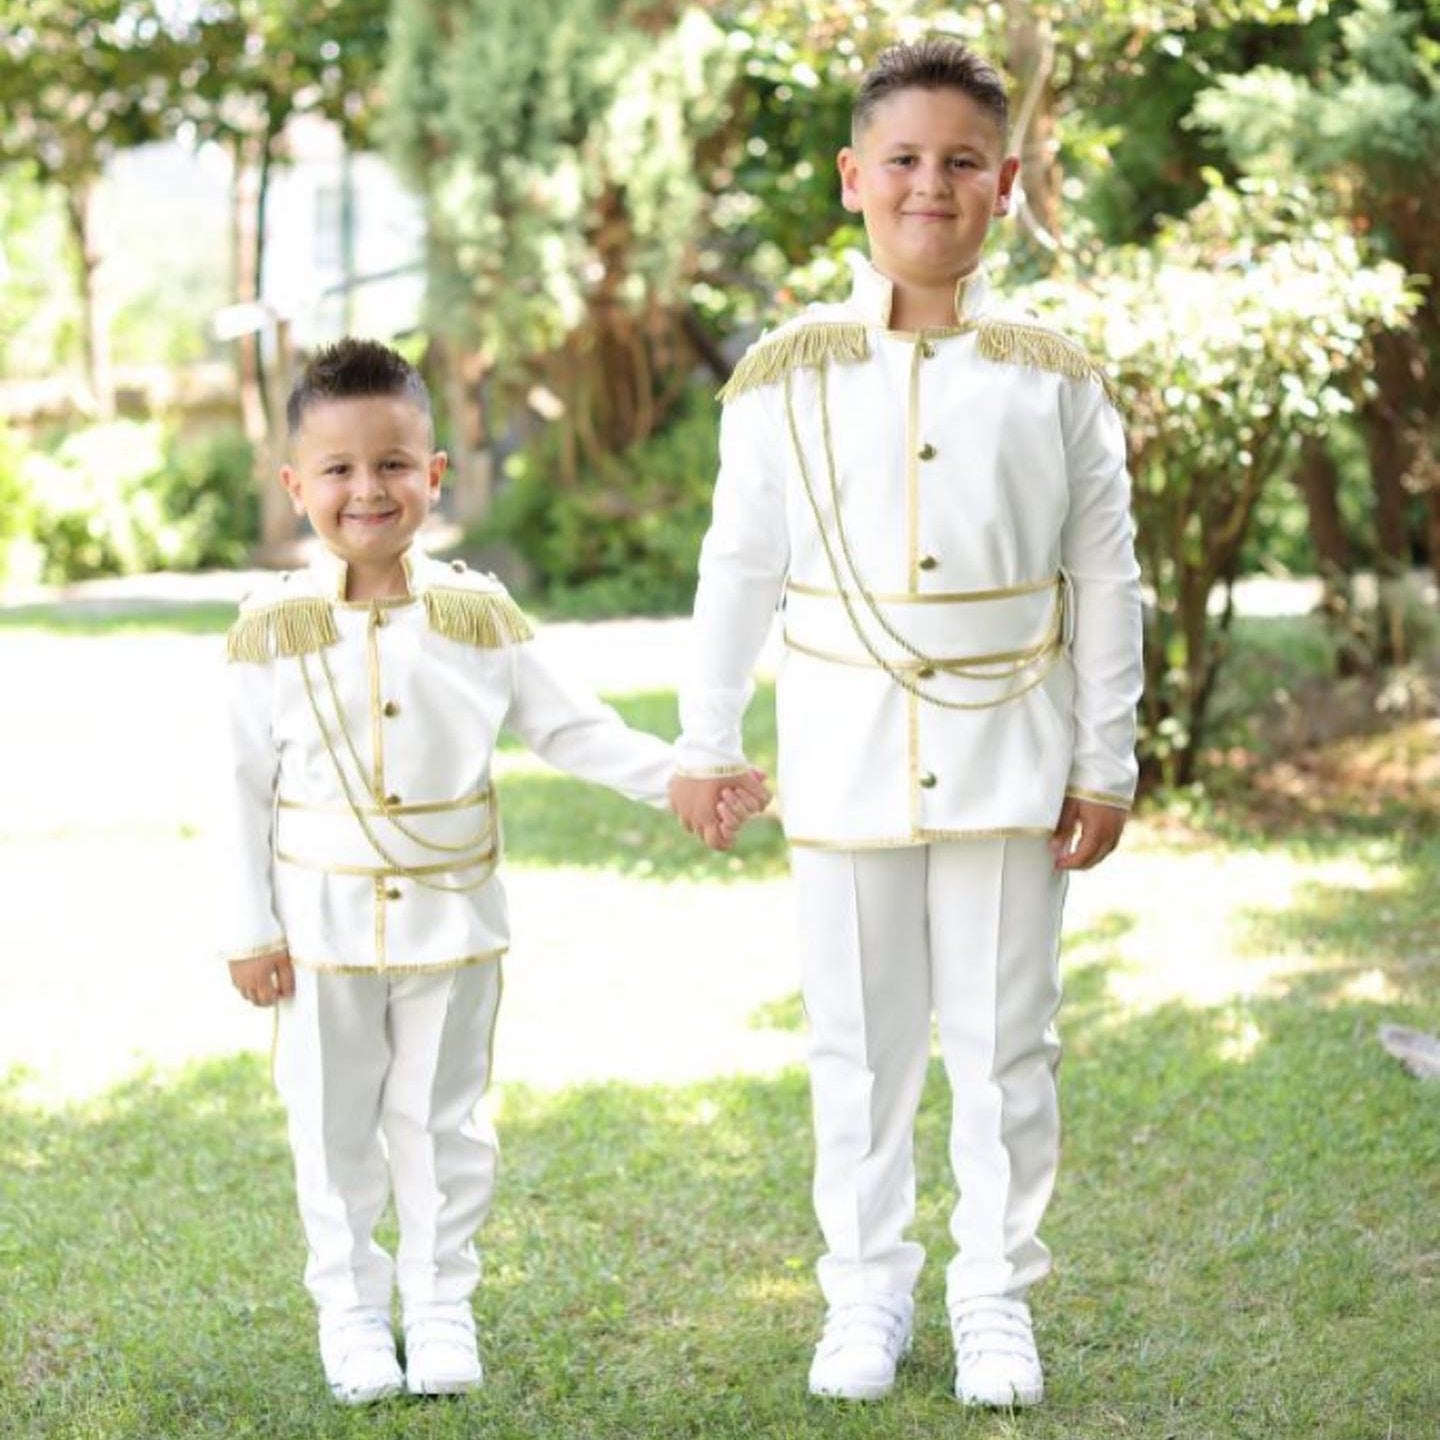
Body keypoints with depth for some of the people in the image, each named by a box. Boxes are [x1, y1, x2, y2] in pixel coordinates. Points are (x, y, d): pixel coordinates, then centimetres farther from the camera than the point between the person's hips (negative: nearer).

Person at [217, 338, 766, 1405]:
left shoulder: (478, 613, -3)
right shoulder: (275, 627, -7)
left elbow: (568, 725, 2)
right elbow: (245, 785, -3)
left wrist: (680, 778, -10)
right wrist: (250, 930, -4)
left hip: (452, 918, 1)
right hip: (325, 925, -1)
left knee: (444, 1124, 11)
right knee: (336, 1134, 8)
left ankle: (441, 1307, 23)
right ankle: (352, 1315, 21)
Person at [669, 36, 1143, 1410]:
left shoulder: (1055, 378, -1)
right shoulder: (788, 374, -1)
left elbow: (1105, 584, 3)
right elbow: (739, 569, 5)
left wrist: (1106, 764, 1)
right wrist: (705, 741, 6)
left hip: (1009, 763, 0)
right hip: (848, 763, 0)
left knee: (1004, 1041, 7)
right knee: (859, 1042, 9)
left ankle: (997, 1296, 20)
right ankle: (866, 1290, 23)